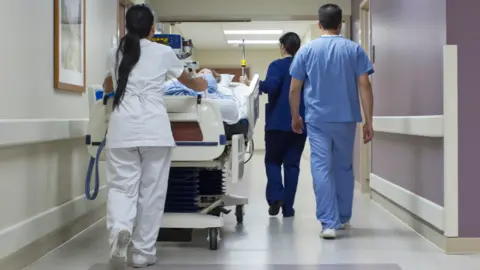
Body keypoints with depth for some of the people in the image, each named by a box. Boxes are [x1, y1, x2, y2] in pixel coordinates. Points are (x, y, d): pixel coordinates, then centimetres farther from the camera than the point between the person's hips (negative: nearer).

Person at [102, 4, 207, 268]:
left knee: (121, 187, 4)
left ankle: (119, 229, -25)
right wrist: (201, 84, 48)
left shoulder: (116, 54, 16)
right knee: (151, 192, 5)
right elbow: (188, 81, 25)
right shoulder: (163, 52, 7)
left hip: (122, 129, 2)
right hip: (154, 129, -2)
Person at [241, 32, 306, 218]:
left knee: (273, 161, 11)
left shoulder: (277, 65, -7)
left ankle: (275, 197, -8)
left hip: (278, 122, -3)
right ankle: (288, 207, 5)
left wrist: (251, 84, -11)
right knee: (292, 164, 7)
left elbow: (271, 87, -23)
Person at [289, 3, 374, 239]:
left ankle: (329, 223, -10)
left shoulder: (307, 50, 2)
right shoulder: (354, 49, 2)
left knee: (321, 168, -2)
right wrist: (368, 121, 0)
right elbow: (365, 86, -3)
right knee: (344, 168, 15)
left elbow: (294, 89, 2)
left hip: (317, 119, -1)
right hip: (346, 119, 2)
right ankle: (343, 218, 27)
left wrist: (295, 117, 16)